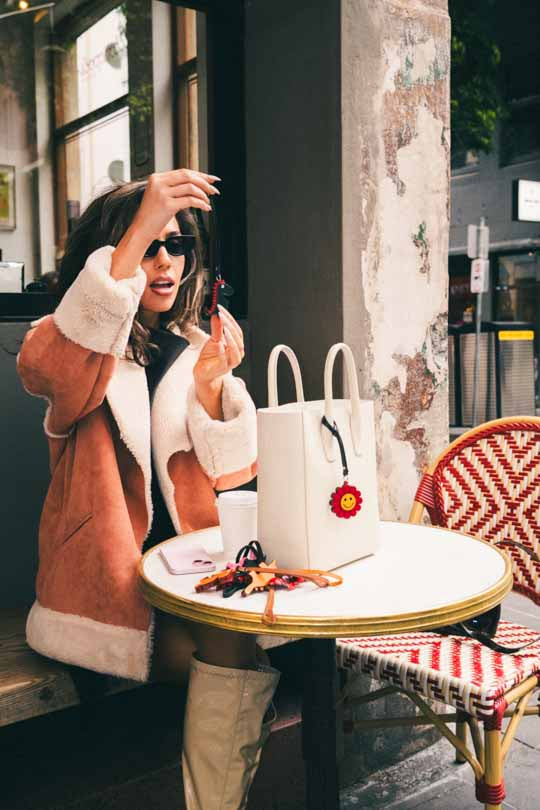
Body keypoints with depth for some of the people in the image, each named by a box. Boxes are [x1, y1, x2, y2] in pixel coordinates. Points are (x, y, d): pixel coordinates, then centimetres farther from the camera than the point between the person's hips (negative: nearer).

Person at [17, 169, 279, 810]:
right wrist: (139, 228, -31)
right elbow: (48, 363, -28)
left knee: (257, 631, -22)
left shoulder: (196, 349, 10)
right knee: (236, 645, -24)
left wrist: (210, 384, -17)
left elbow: (228, 473, 3)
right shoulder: (76, 343, 1)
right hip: (104, 586, -4)